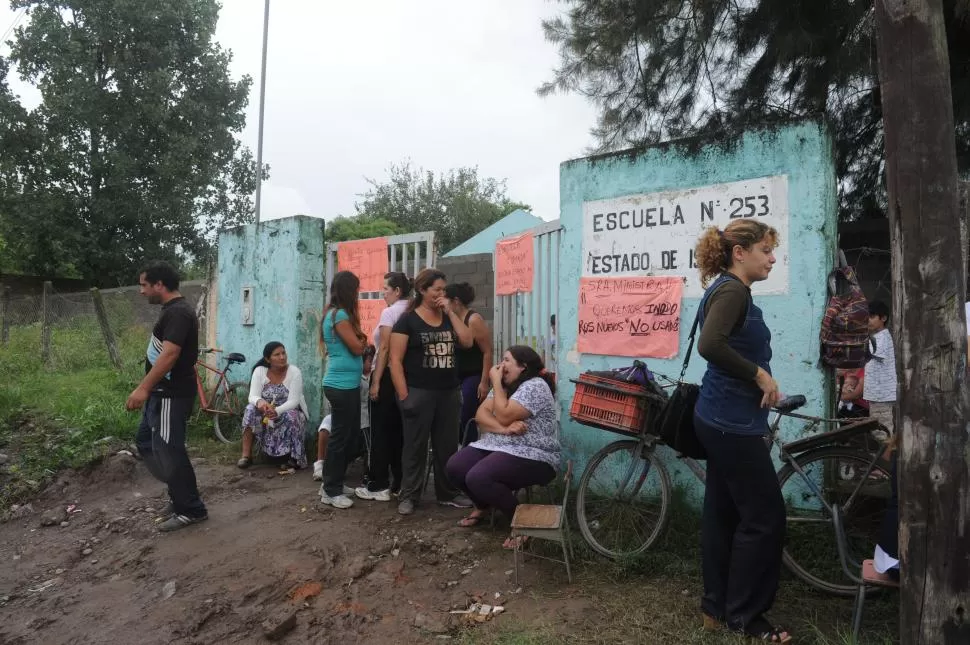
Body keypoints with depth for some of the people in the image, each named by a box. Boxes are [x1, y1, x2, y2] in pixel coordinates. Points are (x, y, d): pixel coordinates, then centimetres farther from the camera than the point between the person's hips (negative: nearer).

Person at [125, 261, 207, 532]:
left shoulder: (178, 313, -19)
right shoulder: (173, 311, 15)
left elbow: (170, 354, -29)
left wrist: (143, 388, -31)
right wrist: (148, 389, 27)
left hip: (172, 395, -11)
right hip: (162, 393, 11)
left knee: (168, 451, -4)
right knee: (146, 441, 18)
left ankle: (191, 510, 8)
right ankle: (179, 495, 26)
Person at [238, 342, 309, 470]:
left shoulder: (294, 372, -17)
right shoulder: (259, 371, -9)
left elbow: (293, 401, -23)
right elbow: (253, 396, -17)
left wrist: (277, 411, -42)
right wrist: (259, 402, -42)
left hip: (290, 411, -2)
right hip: (267, 413, 2)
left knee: (291, 416, -35)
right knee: (250, 409, -25)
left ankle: (296, 456, -16)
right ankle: (246, 455, -20)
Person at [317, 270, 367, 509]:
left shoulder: (336, 313, 16)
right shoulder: (340, 315, -15)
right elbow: (357, 347, -14)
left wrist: (360, 340, -1)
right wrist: (362, 340, 4)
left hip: (347, 384, 10)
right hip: (342, 386, -10)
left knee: (351, 436, 15)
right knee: (340, 437, -2)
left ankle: (334, 483, 26)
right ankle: (330, 491, 9)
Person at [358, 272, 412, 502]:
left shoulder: (389, 312, -11)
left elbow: (384, 349, -16)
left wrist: (376, 382, -14)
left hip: (388, 375, -7)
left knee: (380, 431, 1)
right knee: (399, 430, 12)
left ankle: (379, 486, 7)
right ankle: (399, 483, 19)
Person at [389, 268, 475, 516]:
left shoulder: (448, 318, 12)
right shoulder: (407, 321, -5)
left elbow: (468, 341, -2)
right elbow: (395, 360, -9)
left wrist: (450, 312, -4)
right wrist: (404, 395, -15)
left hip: (448, 392, 5)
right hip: (419, 392, -5)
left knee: (447, 445, 12)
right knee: (415, 446, 4)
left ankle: (448, 493, 25)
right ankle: (408, 496, 15)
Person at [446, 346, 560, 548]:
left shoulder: (535, 386, -15)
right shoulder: (505, 386, 13)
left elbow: (503, 416, -24)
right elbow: (481, 414, -1)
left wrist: (496, 382, -14)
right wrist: (504, 429, -20)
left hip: (532, 456, -9)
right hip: (496, 446, 9)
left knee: (478, 478, -29)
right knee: (455, 468, -9)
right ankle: (483, 506, 19)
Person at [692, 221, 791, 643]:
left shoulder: (728, 290, 15)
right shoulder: (733, 291, -15)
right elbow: (711, 345, -32)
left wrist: (760, 381, 3)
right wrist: (760, 374, -21)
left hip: (723, 419, 10)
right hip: (732, 422, -10)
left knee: (723, 513, 15)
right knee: (764, 517, 1)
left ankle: (716, 607, 27)